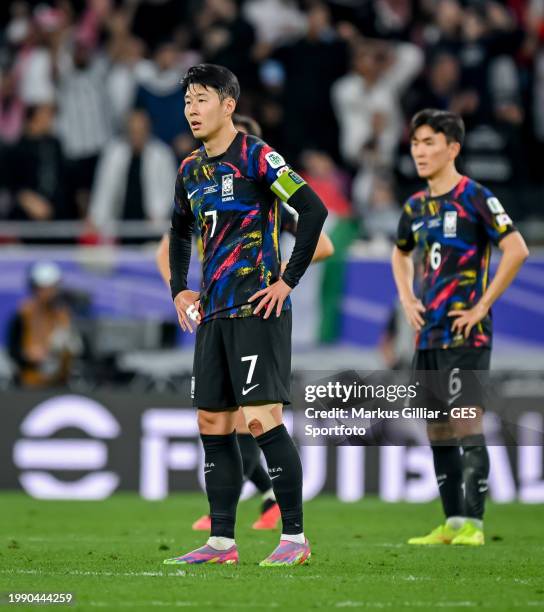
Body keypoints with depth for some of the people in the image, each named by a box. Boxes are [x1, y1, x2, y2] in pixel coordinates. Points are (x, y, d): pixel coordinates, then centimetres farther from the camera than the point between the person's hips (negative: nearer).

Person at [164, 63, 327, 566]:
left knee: (262, 419, -13)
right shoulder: (190, 170, 14)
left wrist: (289, 280, -14)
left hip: (257, 309, -8)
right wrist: (179, 289, 19)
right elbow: (180, 232, 31)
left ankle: (295, 538, -7)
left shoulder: (256, 157, -9)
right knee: (212, 424, 7)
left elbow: (314, 209, -15)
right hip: (213, 314, 8)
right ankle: (222, 542, 13)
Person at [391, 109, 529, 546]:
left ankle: (473, 523, -13)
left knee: (467, 424, -12)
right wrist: (407, 300, 17)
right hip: (427, 335, 8)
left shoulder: (474, 197, -8)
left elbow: (516, 249, -17)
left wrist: (483, 305, -16)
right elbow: (401, 253, 33)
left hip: (465, 333, -8)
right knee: (437, 432, 8)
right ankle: (453, 523, 13)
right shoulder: (416, 207, 14)